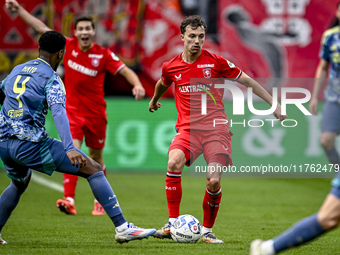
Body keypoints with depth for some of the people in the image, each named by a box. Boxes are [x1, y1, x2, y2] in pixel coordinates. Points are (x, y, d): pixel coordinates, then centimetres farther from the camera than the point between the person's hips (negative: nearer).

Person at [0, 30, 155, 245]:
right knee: (94, 169, -6)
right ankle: (122, 227, -15)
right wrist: (69, 149, -31)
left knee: (19, 183, 38)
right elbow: (58, 112, -20)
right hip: (31, 144, -7)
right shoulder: (51, 78, -4)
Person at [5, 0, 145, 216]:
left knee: (96, 158, 10)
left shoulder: (104, 54, -9)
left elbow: (125, 70, -11)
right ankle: (69, 200, -26)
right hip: (73, 111, 0)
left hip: (96, 113, 0)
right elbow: (42, 28, 2)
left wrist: (137, 85, -32)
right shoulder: (68, 46, -3)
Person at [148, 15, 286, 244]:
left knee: (214, 181, -16)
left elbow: (248, 81, 6)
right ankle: (172, 223, -19)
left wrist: (274, 104, 5)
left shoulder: (216, 62, -2)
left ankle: (207, 231, 7)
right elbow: (163, 83, 31)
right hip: (187, 128, 1)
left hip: (216, 128, -1)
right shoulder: (170, 67, 6)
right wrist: (154, 100, 49)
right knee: (174, 163, -29)